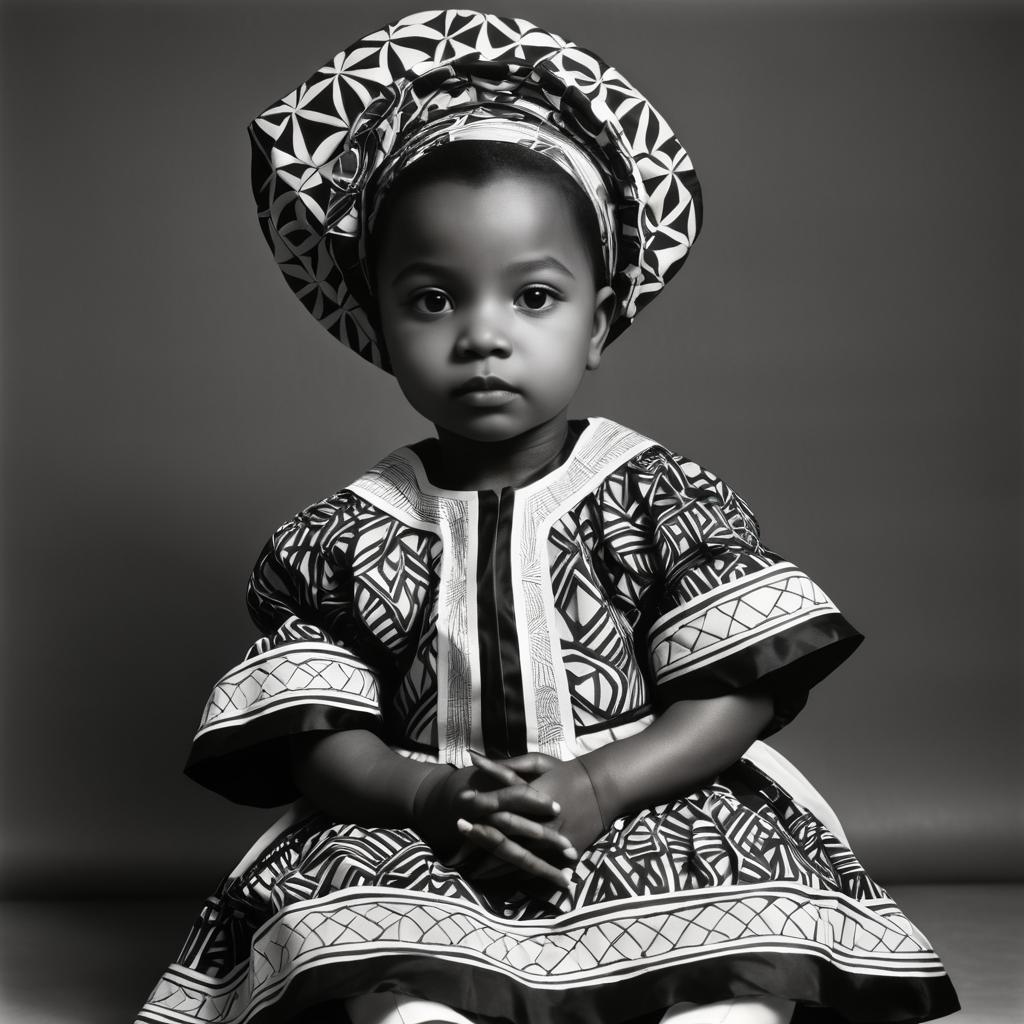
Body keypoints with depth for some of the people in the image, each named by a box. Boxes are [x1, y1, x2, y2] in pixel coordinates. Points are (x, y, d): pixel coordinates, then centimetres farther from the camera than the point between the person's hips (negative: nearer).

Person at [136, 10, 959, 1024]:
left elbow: (739, 697, -1)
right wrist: (436, 796, -21)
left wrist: (597, 786, -17)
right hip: (413, 843, 0)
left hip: (652, 811, 0)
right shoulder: (343, 538, 7)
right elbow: (316, 745, 0)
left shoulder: (665, 498, 6)